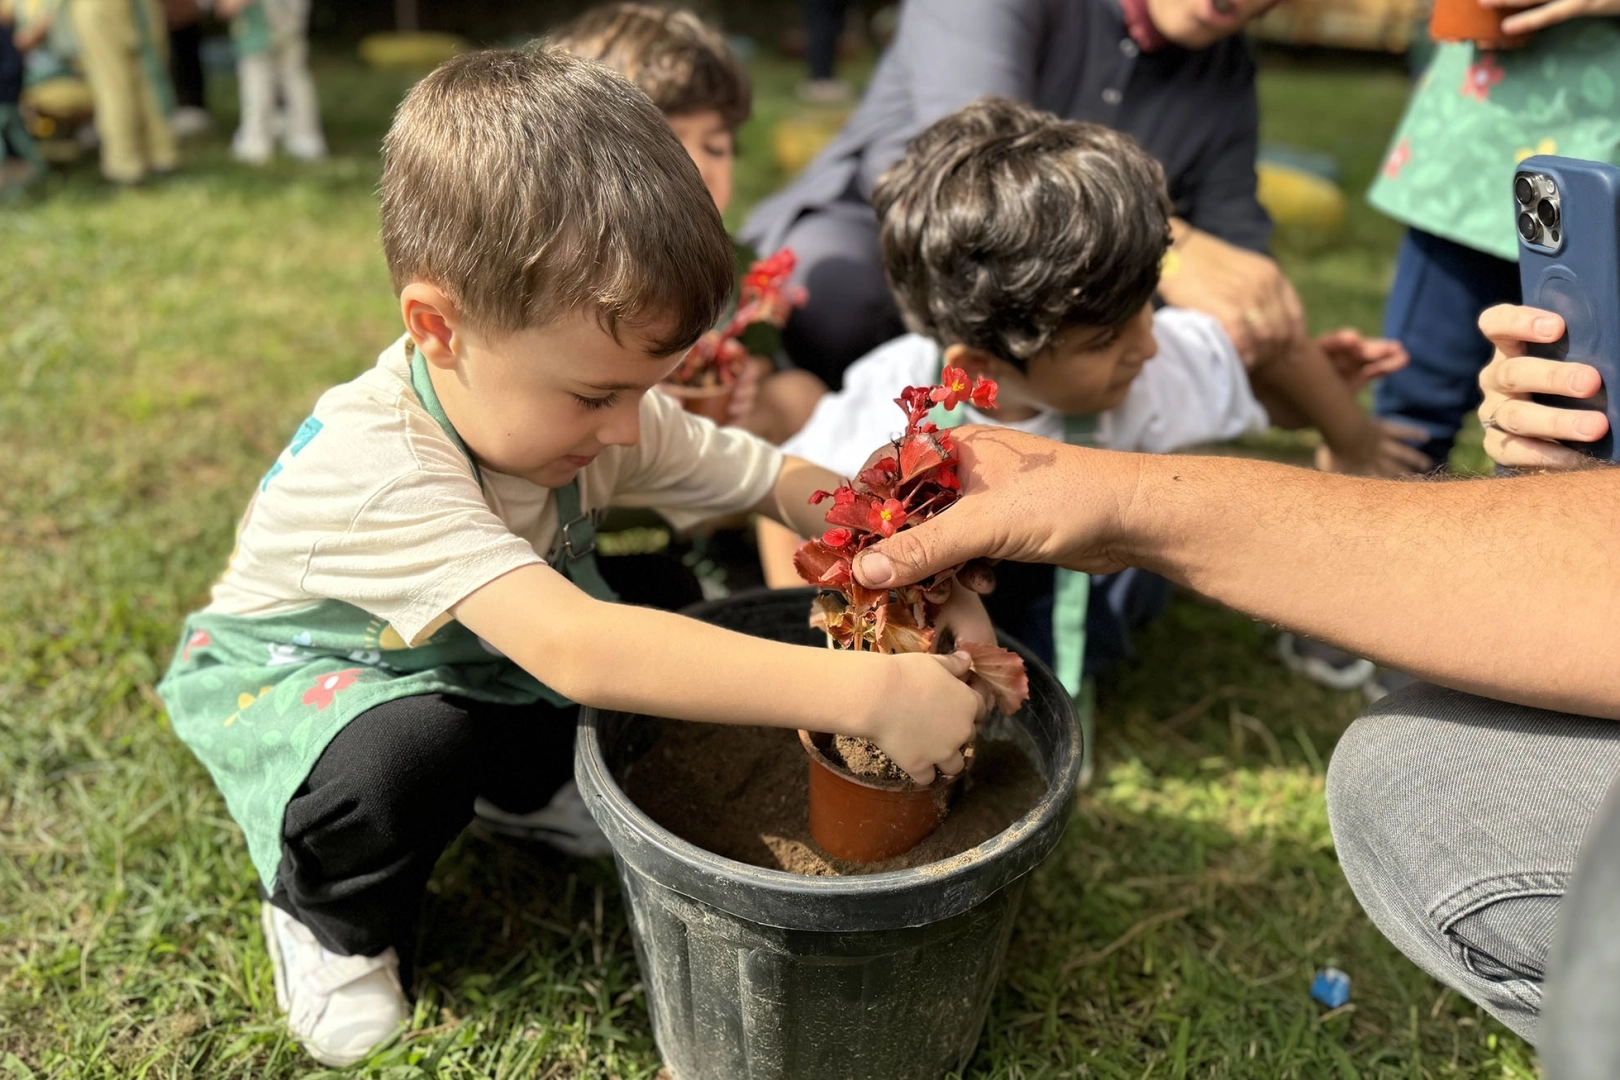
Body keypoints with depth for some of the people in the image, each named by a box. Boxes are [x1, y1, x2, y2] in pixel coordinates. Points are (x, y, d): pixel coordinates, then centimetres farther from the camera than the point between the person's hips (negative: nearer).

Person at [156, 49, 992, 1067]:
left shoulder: (592, 411, -21)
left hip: (472, 665, 5)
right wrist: (869, 693, -56)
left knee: (680, 654, -16)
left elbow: (788, 485, -13)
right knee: (414, 747, -37)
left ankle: (524, 786, 13)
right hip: (294, 667, -5)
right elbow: (574, 651, -54)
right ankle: (329, 923, -3)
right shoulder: (377, 467, -41)